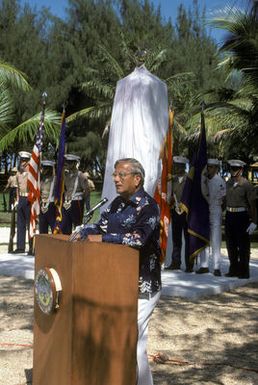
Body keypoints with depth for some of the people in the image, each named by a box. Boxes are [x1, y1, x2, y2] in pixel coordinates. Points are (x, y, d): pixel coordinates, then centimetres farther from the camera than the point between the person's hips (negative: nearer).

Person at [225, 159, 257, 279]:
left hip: (242, 216, -6)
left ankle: (244, 271, 10)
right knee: (231, 245, 11)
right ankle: (234, 269, 23)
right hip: (229, 215, 6)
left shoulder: (247, 185, -10)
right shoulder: (228, 183, 8)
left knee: (243, 246, 0)